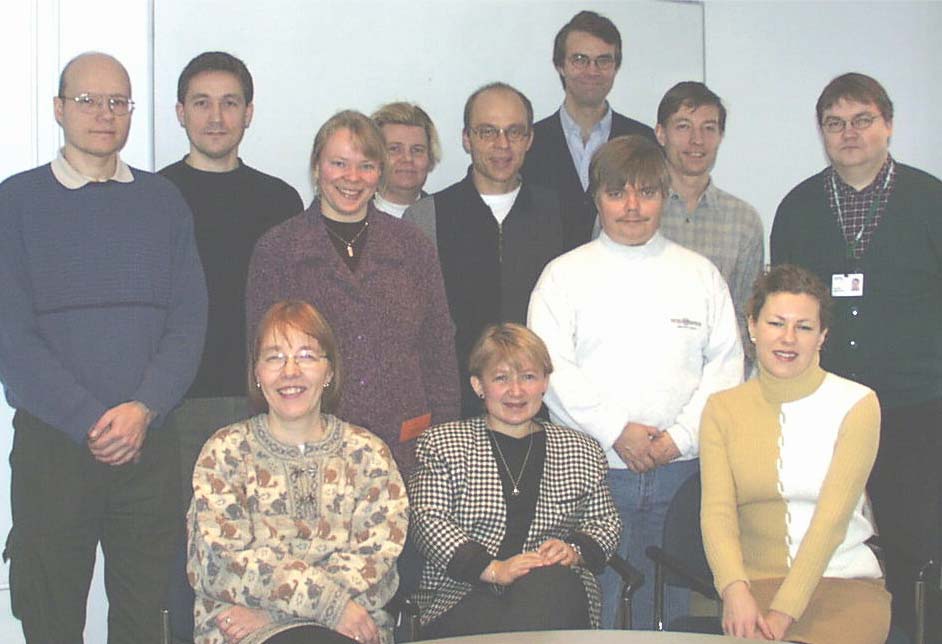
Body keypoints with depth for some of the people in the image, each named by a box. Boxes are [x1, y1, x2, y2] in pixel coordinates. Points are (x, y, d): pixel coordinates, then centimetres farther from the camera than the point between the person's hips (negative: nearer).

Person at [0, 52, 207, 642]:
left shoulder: (163, 202, 10)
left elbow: (189, 321, 3)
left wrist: (144, 410, -12)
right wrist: (90, 423, -13)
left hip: (150, 443, 2)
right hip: (50, 443, -2)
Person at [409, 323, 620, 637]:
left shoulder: (581, 451, 21)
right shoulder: (442, 443, 12)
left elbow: (606, 523, 19)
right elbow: (429, 521, 0)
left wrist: (575, 550, -5)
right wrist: (493, 569, -14)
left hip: (557, 590, 3)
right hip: (462, 596, -2)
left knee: (552, 583, -36)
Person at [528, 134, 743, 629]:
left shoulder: (700, 274, 12)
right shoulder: (564, 274, 5)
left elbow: (726, 365, 7)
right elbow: (552, 366, -4)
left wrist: (682, 435, -6)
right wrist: (616, 431, -12)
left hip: (682, 469, 2)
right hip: (593, 469, -2)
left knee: (671, 606, 5)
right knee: (594, 612, -1)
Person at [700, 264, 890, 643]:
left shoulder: (857, 405, 0)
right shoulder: (722, 409, 8)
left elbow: (833, 515, -10)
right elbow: (717, 511, -4)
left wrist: (784, 611, -19)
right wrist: (735, 590, -23)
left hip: (847, 583, -1)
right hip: (757, 581, 1)